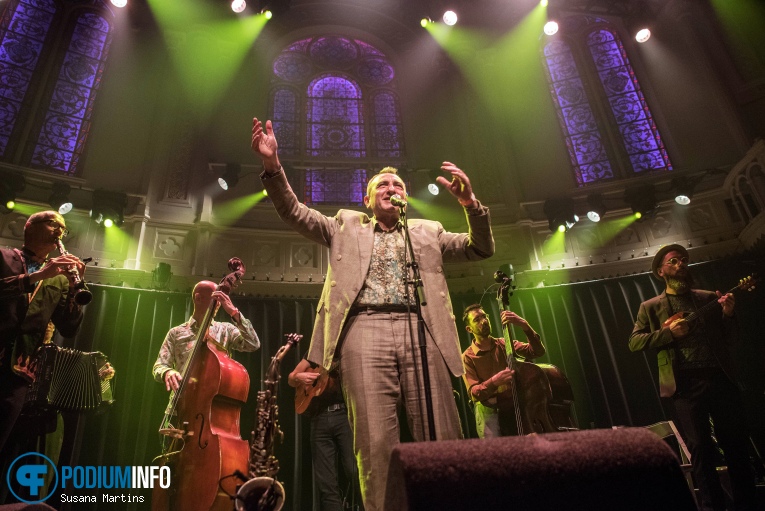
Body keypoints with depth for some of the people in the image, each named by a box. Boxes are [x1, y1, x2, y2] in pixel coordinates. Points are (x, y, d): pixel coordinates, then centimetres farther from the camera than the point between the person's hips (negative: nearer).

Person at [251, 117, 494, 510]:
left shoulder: (428, 231, 26)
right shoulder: (346, 225, 24)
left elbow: (480, 249, 18)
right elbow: (296, 213, 15)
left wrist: (470, 203, 0)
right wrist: (273, 166, -1)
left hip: (420, 333, 1)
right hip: (365, 331, -1)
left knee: (442, 439, -6)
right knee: (376, 442, -8)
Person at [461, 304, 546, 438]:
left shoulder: (505, 344, 10)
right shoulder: (467, 357, 0)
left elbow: (538, 351, 0)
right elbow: (473, 392, -9)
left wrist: (525, 326, -16)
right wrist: (494, 382, -28)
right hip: (488, 407, -3)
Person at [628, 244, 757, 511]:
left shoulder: (709, 298, 15)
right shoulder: (651, 307, 8)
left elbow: (729, 340, 14)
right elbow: (634, 342, 1)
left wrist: (727, 314, -4)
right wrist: (668, 332, -11)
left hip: (721, 378, 3)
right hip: (685, 384, -2)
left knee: (737, 444, 6)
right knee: (701, 448, 0)